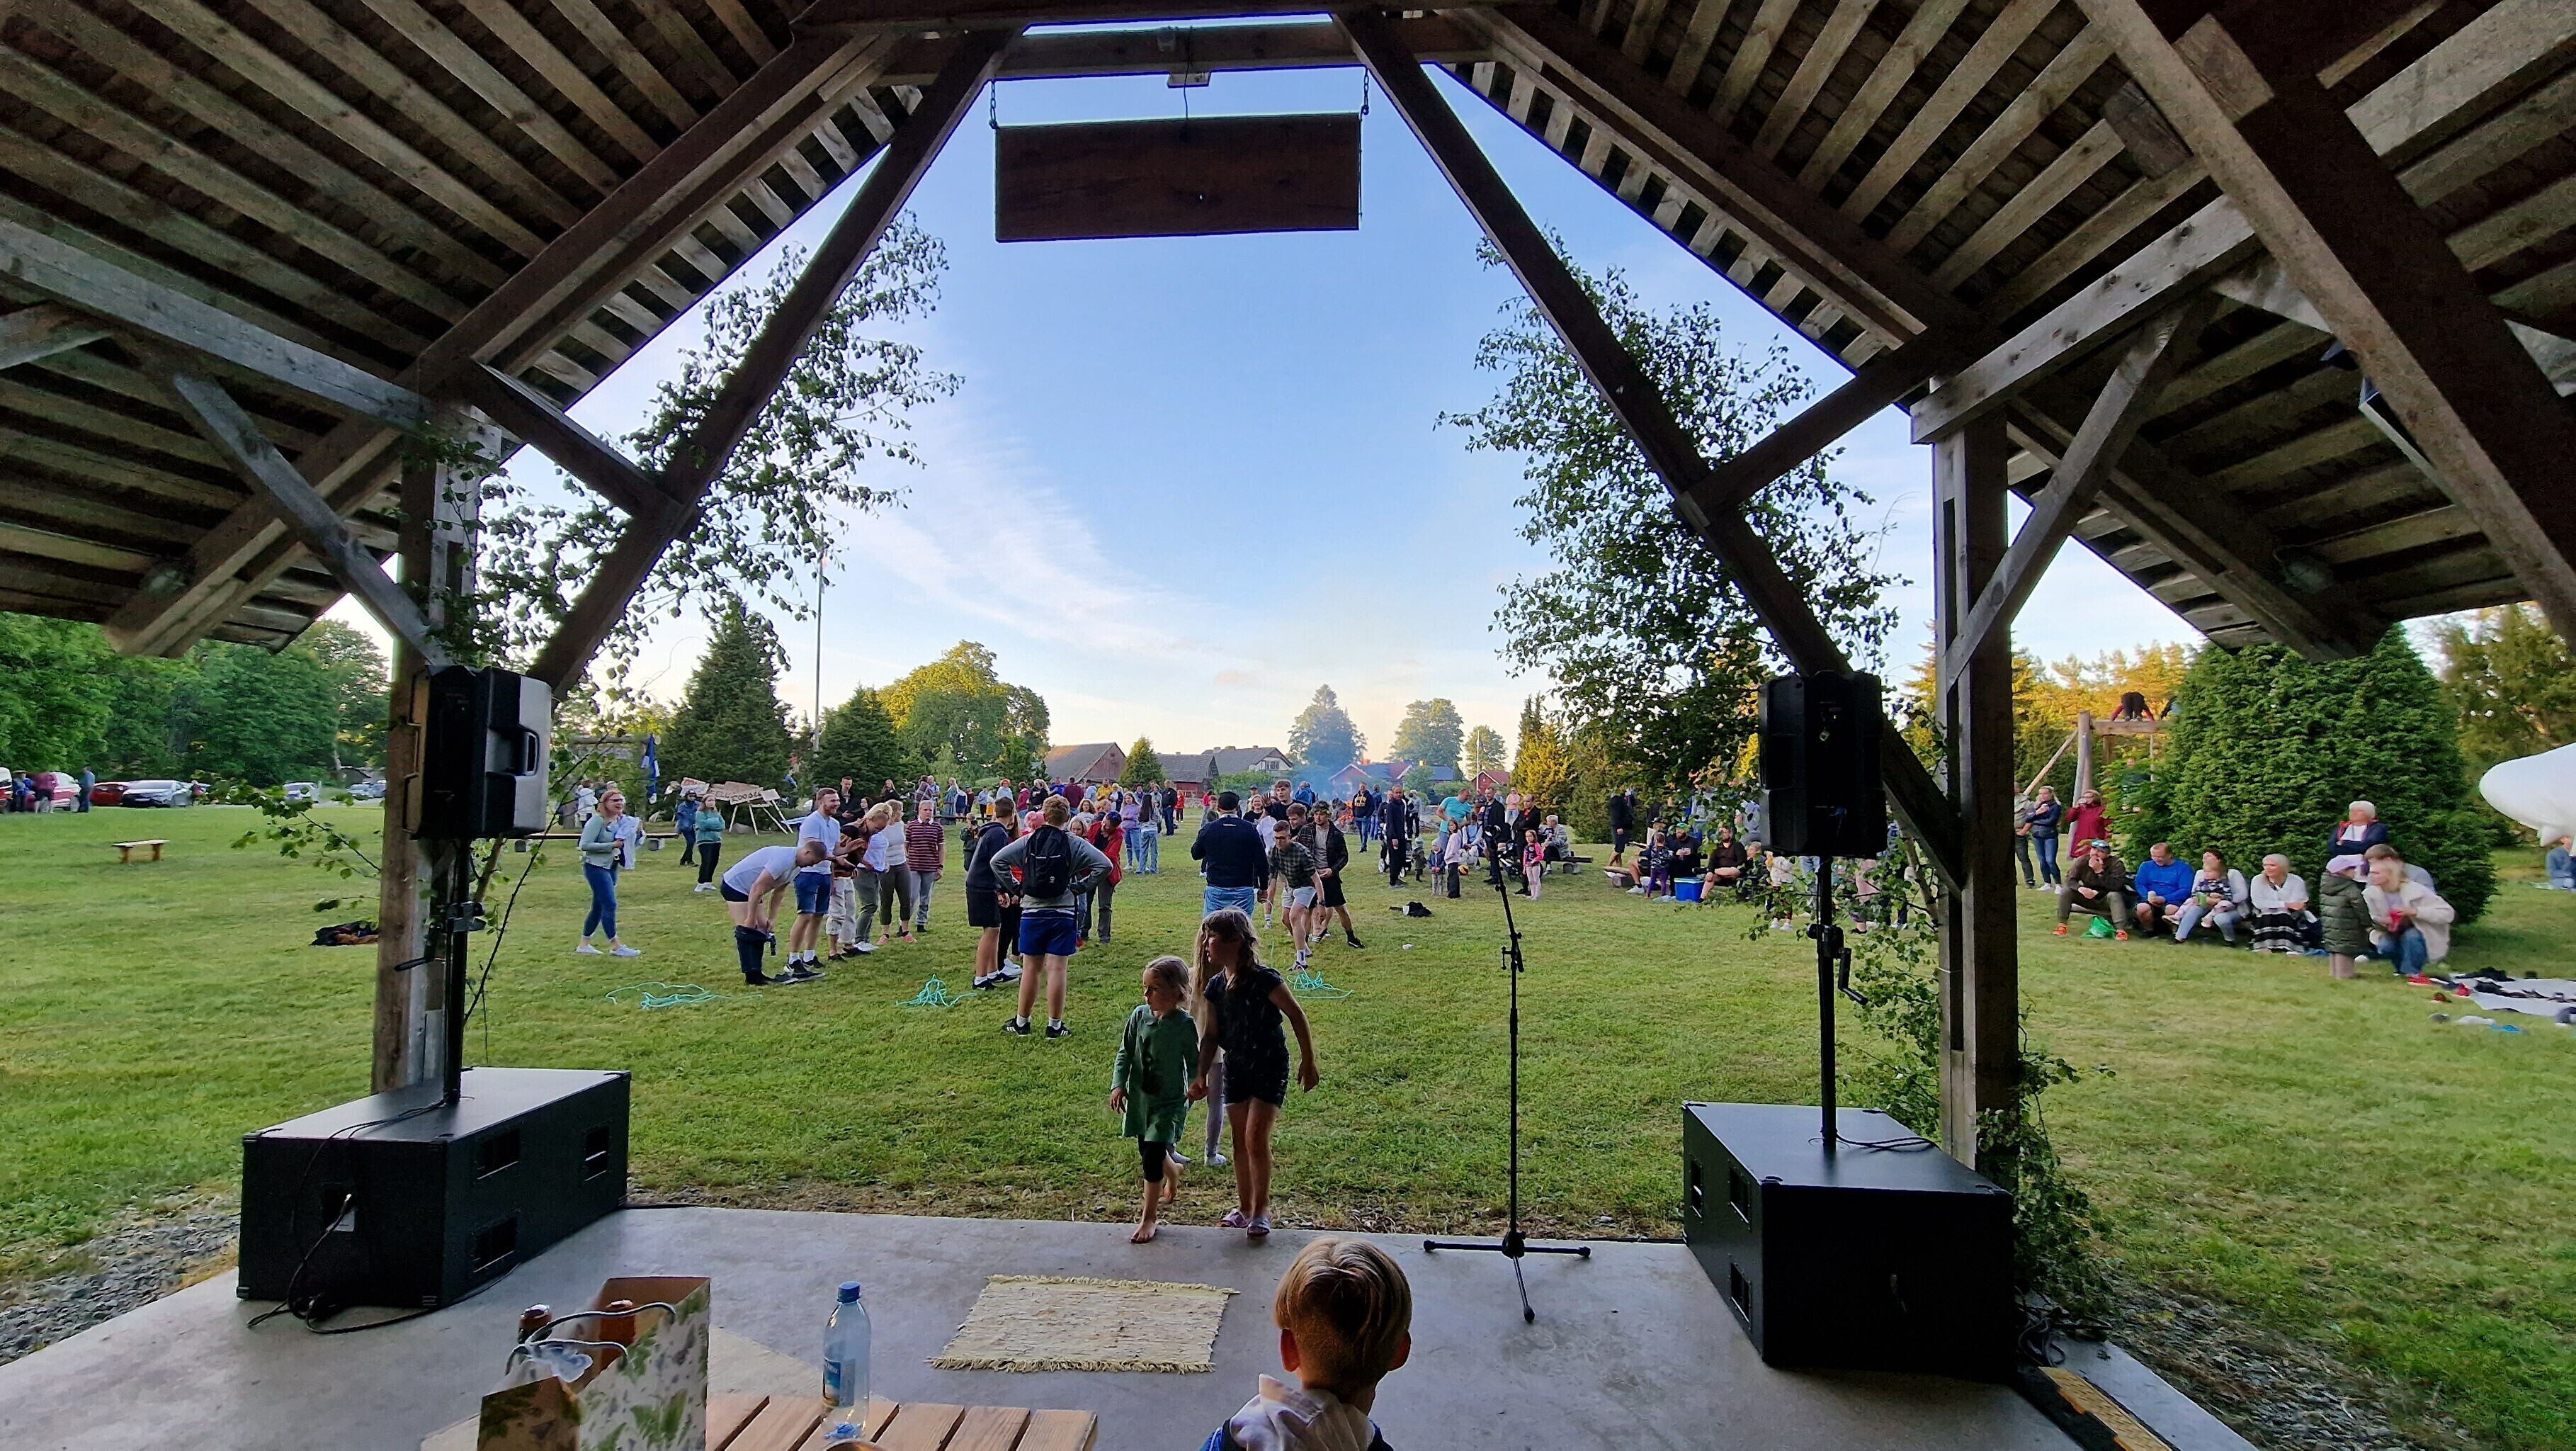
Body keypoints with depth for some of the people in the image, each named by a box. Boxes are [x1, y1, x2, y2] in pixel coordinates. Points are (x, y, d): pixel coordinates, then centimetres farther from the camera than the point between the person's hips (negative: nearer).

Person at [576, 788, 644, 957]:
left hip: (611, 867, 8)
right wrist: (611, 845, -22)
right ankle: (615, 946, -7)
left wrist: (638, 833, -4)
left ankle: (584, 945, 24)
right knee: (610, 905, -11)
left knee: (598, 907, 13)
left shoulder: (622, 820, 7)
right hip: (596, 867, -8)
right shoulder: (597, 820, -14)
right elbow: (585, 845, -19)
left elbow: (629, 844, 17)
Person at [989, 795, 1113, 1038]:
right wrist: (1080, 888, -2)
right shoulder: (1075, 844, -4)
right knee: (1057, 969, 2)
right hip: (1062, 915, -2)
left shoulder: (1027, 842, 0)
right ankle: (1054, 1025, 8)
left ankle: (1021, 1023, 21)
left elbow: (997, 860, -3)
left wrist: (1016, 888, 3)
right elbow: (1104, 865, -10)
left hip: (1032, 912, 2)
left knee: (1031, 968, 11)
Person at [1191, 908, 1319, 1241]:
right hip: (1236, 1068, 6)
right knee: (1240, 1141, 12)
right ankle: (1244, 1208, 28)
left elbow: (1296, 1016, -13)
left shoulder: (1264, 980, -22)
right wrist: (1201, 1074, 1)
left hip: (1270, 1068, -6)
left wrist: (1308, 1062, -7)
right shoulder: (1215, 986, -4)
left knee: (1256, 1138, -10)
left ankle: (1262, 1209, 8)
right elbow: (1211, 1034, 6)